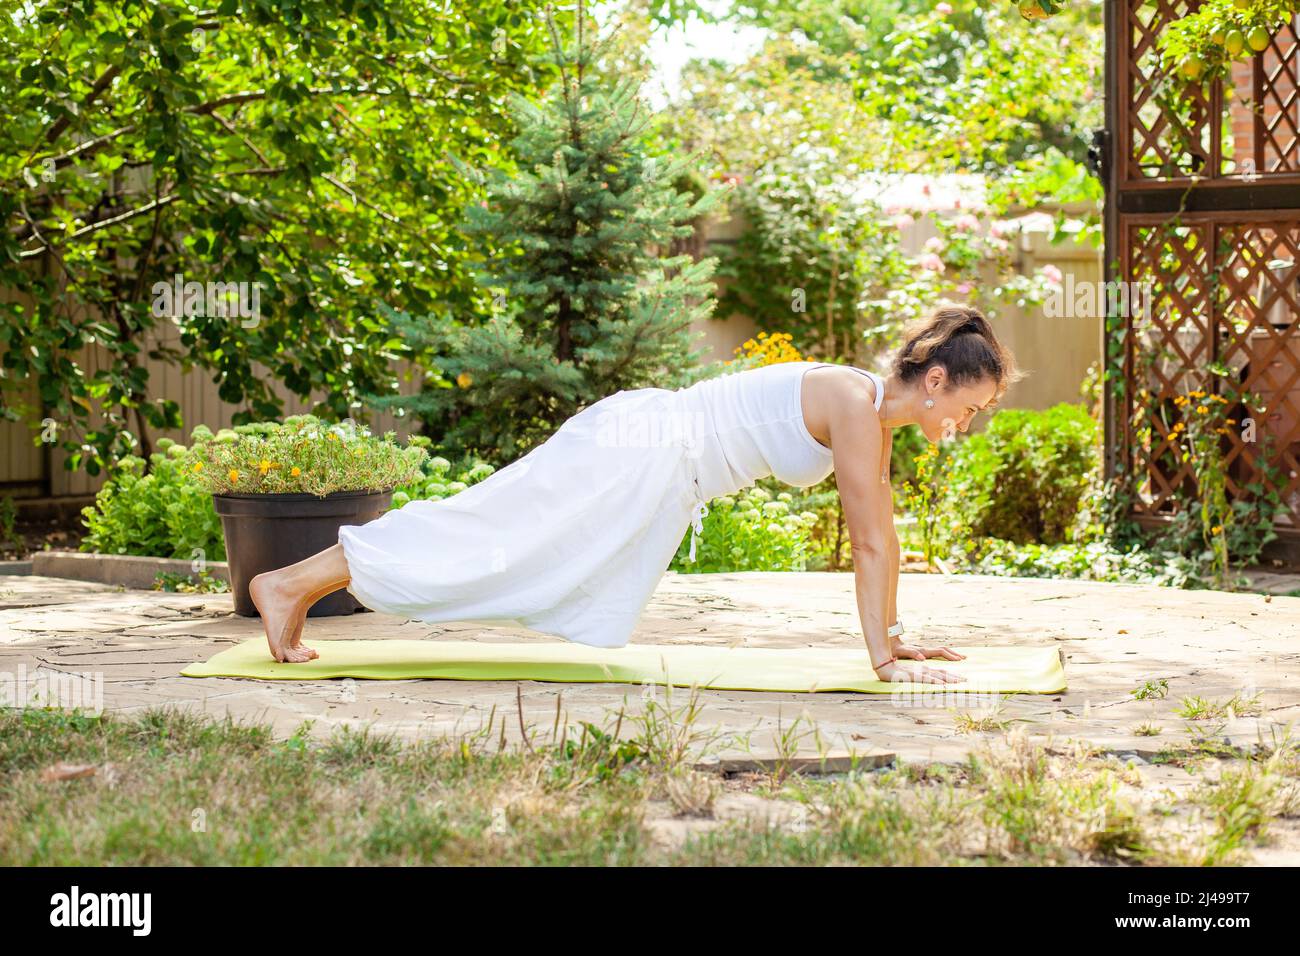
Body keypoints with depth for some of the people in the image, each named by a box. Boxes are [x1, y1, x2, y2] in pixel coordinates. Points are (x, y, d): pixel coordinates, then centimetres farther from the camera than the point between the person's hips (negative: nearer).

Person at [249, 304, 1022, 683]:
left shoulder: (879, 415, 8)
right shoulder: (856, 407, -20)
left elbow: (881, 534, 15)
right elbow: (870, 543, -21)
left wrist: (894, 635, 16)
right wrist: (883, 658, -19)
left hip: (654, 474, 9)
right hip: (634, 454, -9)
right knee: (493, 539, -9)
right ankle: (288, 584, -4)